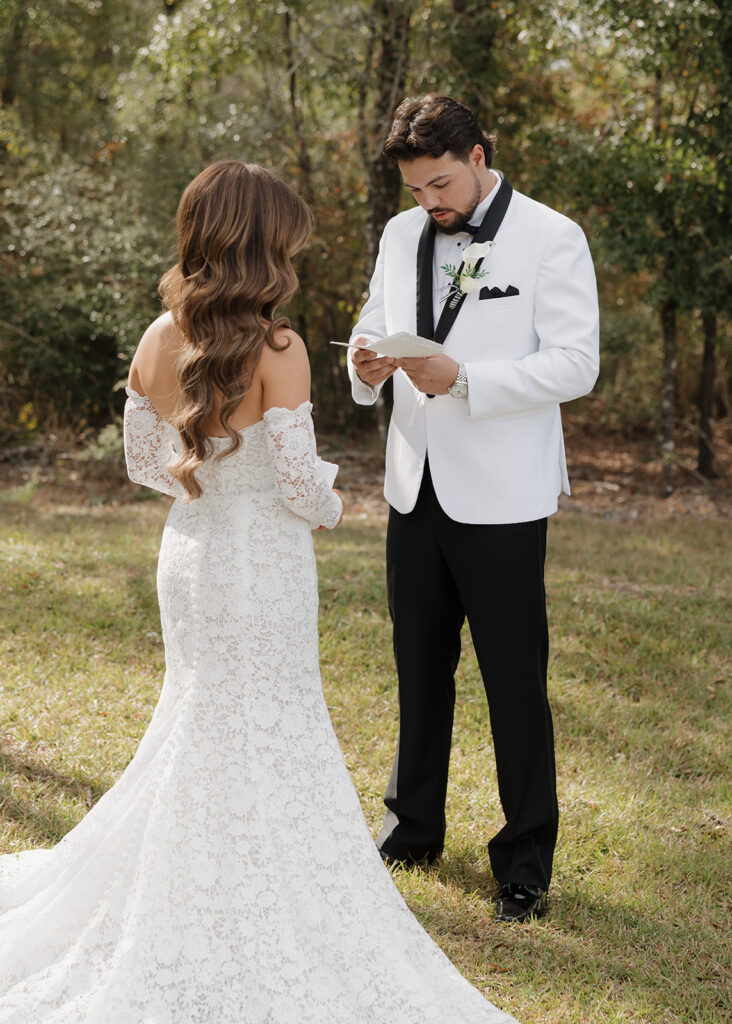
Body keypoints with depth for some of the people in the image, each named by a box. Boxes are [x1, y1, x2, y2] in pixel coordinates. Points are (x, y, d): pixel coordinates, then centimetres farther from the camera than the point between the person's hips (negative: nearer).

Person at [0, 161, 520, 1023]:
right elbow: (299, 481, -20)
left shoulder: (158, 341, -1)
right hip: (261, 565, -7)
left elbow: (143, 460, 8)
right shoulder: (276, 349, -20)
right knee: (266, 744, 7)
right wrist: (329, 508, 2)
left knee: (203, 726, 23)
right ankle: (260, 938, 19)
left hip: (188, 554, 7)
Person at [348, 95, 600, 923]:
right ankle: (414, 828, 33)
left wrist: (463, 379, -24)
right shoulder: (401, 236, 10)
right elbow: (376, 326, 16)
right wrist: (367, 363, -8)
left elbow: (576, 363, -14)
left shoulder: (552, 239, -8)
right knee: (420, 668, 17)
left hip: (500, 499, -6)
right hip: (416, 488, 6)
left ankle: (526, 860, 14)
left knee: (515, 681, 1)